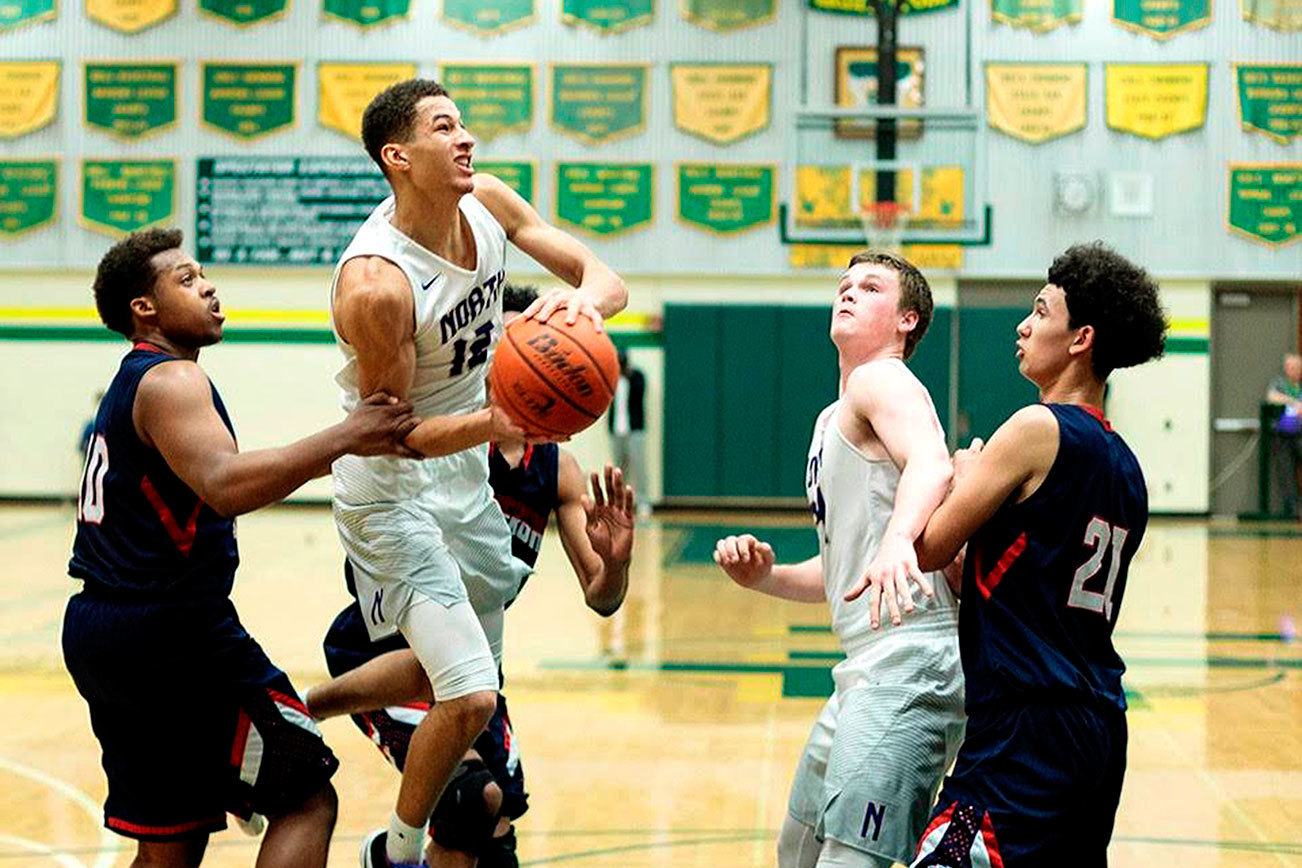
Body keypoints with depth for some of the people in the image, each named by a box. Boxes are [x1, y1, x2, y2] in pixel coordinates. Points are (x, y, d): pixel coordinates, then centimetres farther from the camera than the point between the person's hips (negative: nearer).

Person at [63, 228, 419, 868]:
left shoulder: (130, 384, 20)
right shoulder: (170, 379, -11)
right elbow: (224, 486, -30)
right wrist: (340, 440, -34)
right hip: (171, 633, -10)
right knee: (306, 801, -6)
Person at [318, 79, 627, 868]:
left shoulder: (487, 202, -6)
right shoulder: (376, 282, -28)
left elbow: (609, 281, -5)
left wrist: (581, 300, -30)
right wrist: (490, 424, -39)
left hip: (467, 478, 8)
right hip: (393, 490, -8)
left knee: (467, 676, 21)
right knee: (471, 699, -15)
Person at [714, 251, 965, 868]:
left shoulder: (882, 381, -6)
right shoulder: (833, 419, 23)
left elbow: (931, 463, -29)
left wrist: (898, 538, -48)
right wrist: (764, 576, 10)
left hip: (908, 660, -11)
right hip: (867, 666, 11)